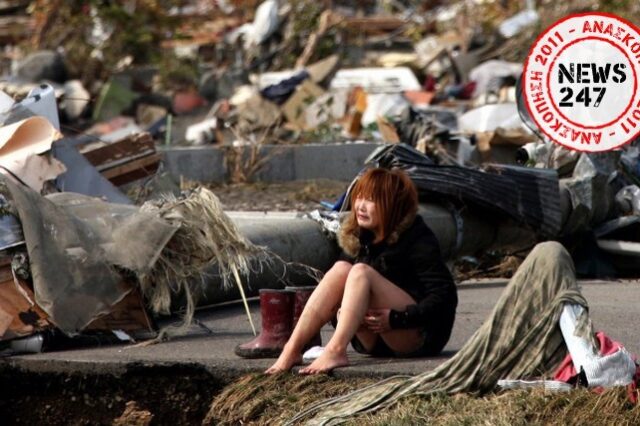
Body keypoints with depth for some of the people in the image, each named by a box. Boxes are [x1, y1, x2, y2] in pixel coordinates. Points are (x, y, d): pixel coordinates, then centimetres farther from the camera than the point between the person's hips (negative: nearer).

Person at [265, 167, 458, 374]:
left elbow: (445, 296, -17)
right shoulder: (355, 237, 7)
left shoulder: (417, 239, -11)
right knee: (341, 269, -18)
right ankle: (292, 350, -31)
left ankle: (335, 351, -47)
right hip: (375, 342, 6)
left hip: (422, 335, -6)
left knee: (361, 272, -26)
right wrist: (342, 312, -13)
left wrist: (397, 319, -25)